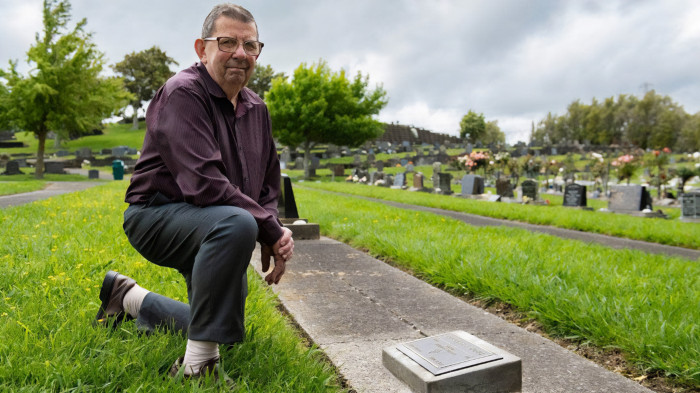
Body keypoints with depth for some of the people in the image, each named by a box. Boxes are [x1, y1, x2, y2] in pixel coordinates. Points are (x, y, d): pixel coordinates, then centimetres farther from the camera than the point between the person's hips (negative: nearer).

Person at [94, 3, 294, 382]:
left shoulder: (256, 108, 7)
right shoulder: (183, 93, -19)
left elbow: (269, 181, 12)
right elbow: (204, 184, -30)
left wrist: (275, 228, -7)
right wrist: (271, 232, -26)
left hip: (208, 229, 8)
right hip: (158, 216, -8)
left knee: (218, 327, 16)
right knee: (237, 224, -40)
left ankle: (130, 298, 36)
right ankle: (197, 364, -26)